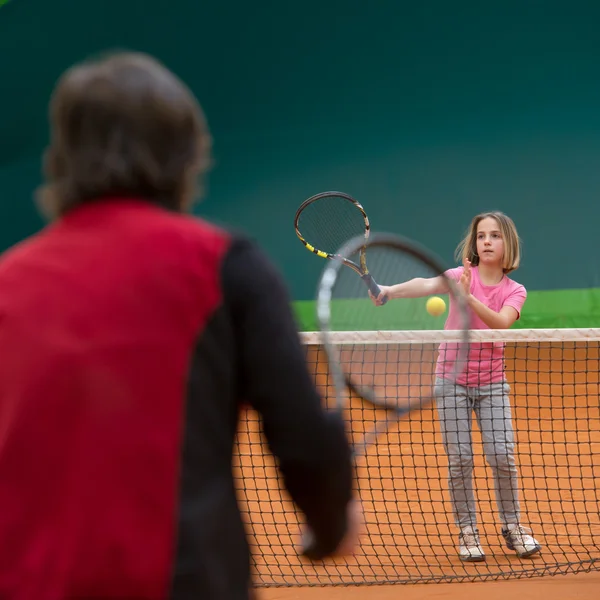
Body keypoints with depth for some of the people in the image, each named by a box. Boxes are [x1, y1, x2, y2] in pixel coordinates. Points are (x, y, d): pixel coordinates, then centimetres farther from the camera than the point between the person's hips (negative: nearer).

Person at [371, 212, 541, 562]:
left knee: (502, 456, -6)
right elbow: (426, 284, -26)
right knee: (460, 460, -2)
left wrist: (468, 297, -37)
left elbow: (501, 322, -22)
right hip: (453, 380, -1)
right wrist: (389, 290, -45)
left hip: (492, 382, 1)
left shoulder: (515, 292, -1)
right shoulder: (462, 276, -6)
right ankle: (468, 530, 10)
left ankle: (513, 526, 12)